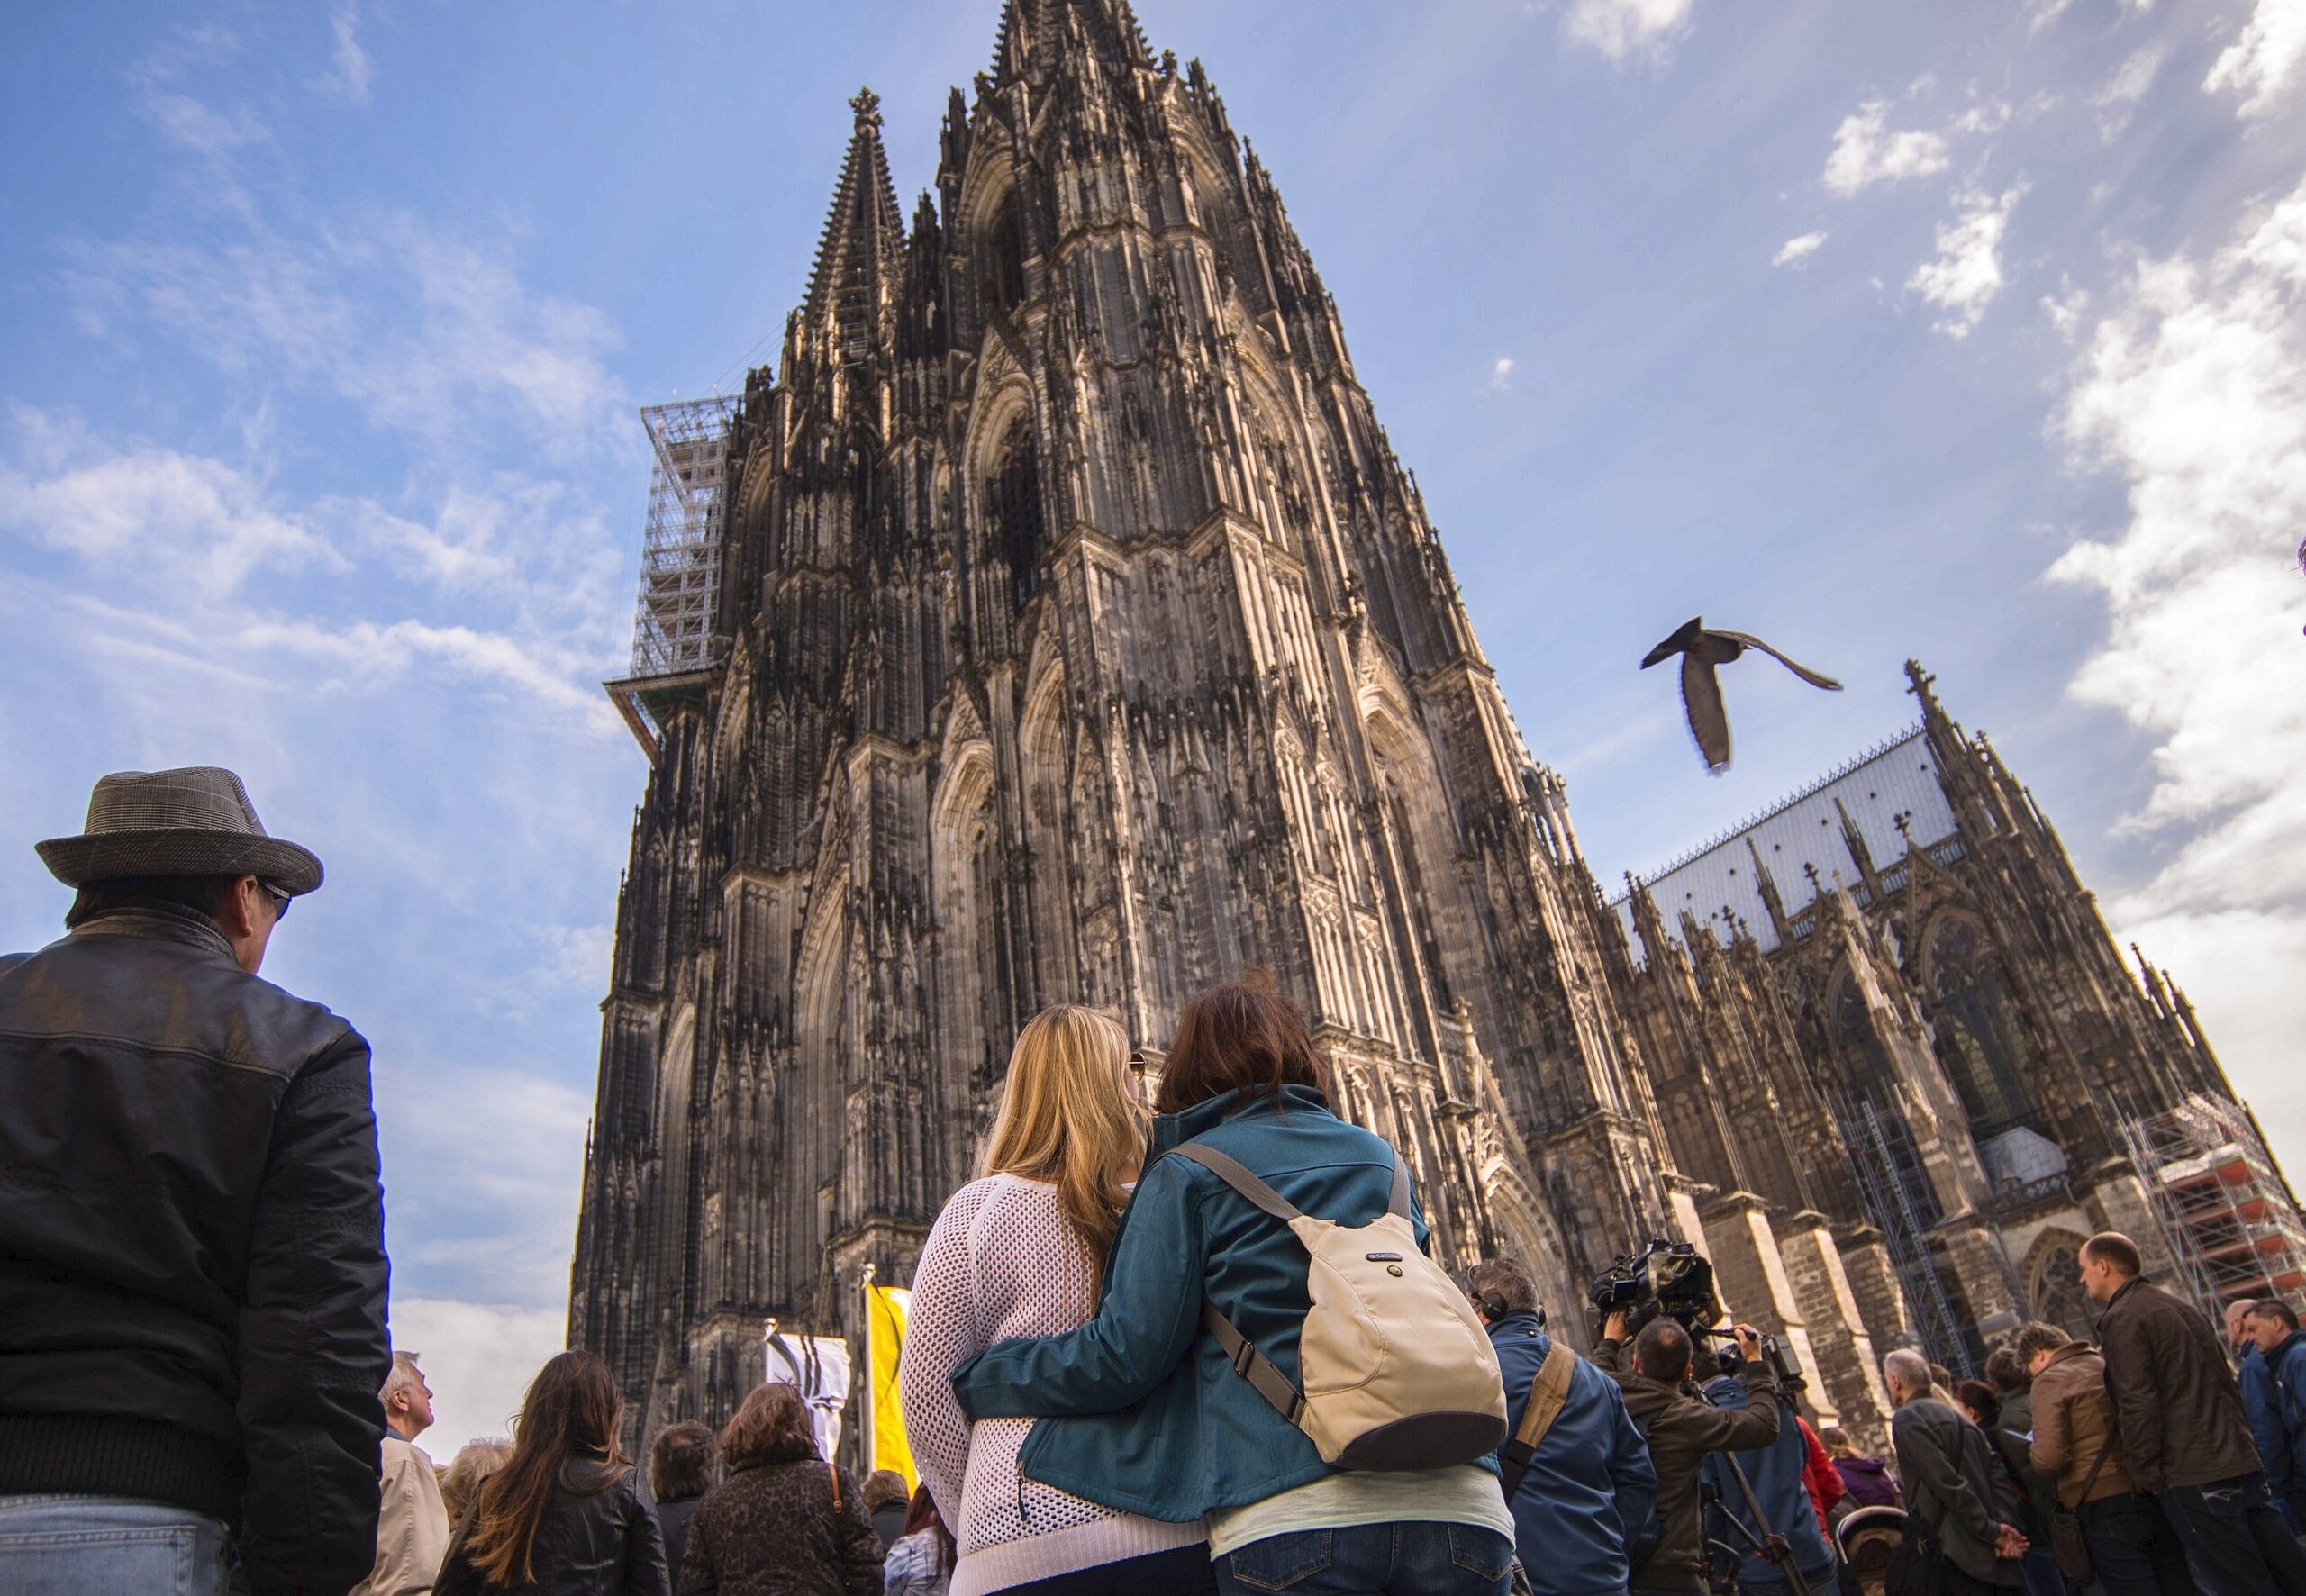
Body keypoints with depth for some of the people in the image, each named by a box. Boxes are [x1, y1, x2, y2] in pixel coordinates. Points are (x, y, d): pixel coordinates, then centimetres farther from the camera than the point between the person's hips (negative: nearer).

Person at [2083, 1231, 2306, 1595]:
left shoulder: (2120, 1318, -11)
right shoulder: (2183, 1308, 17)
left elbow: (2138, 1405, -18)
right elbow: (2226, 1383, 21)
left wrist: (2147, 1477, -9)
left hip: (2191, 1479, -9)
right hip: (2244, 1464, 9)